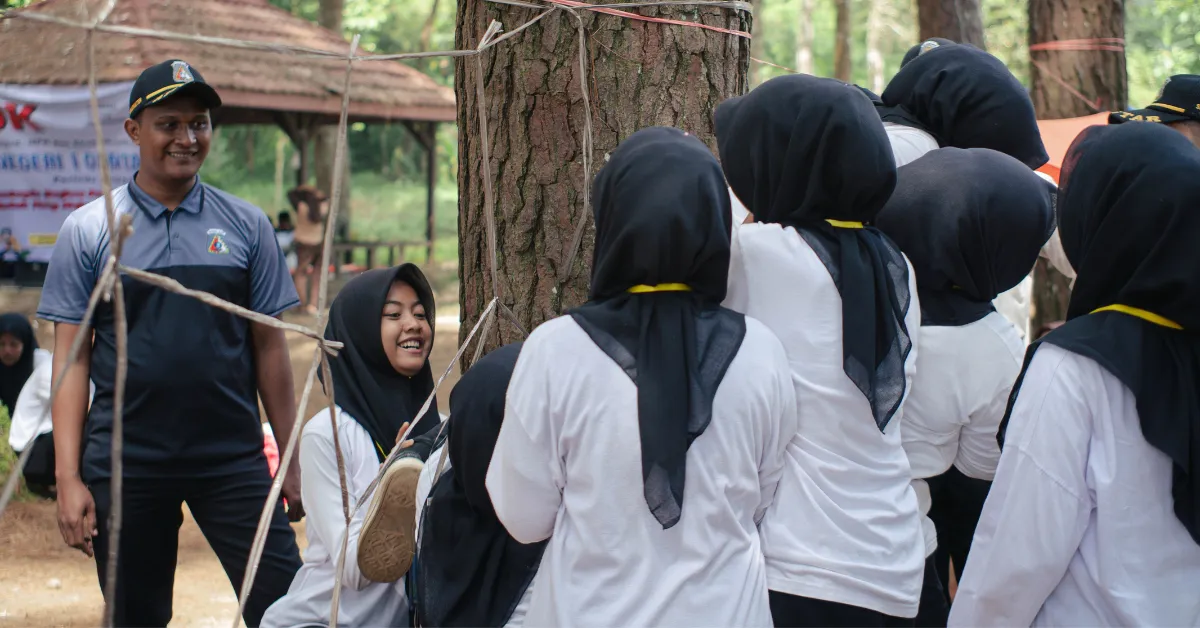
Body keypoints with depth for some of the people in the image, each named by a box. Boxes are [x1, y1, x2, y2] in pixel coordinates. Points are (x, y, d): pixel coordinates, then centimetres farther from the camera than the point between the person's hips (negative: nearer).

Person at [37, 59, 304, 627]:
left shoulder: (246, 226, 6)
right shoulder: (88, 230, 3)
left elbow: (269, 346, 8)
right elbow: (71, 358, 1)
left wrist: (293, 459, 5)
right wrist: (68, 479, -6)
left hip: (232, 459, 0)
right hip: (125, 465, 0)